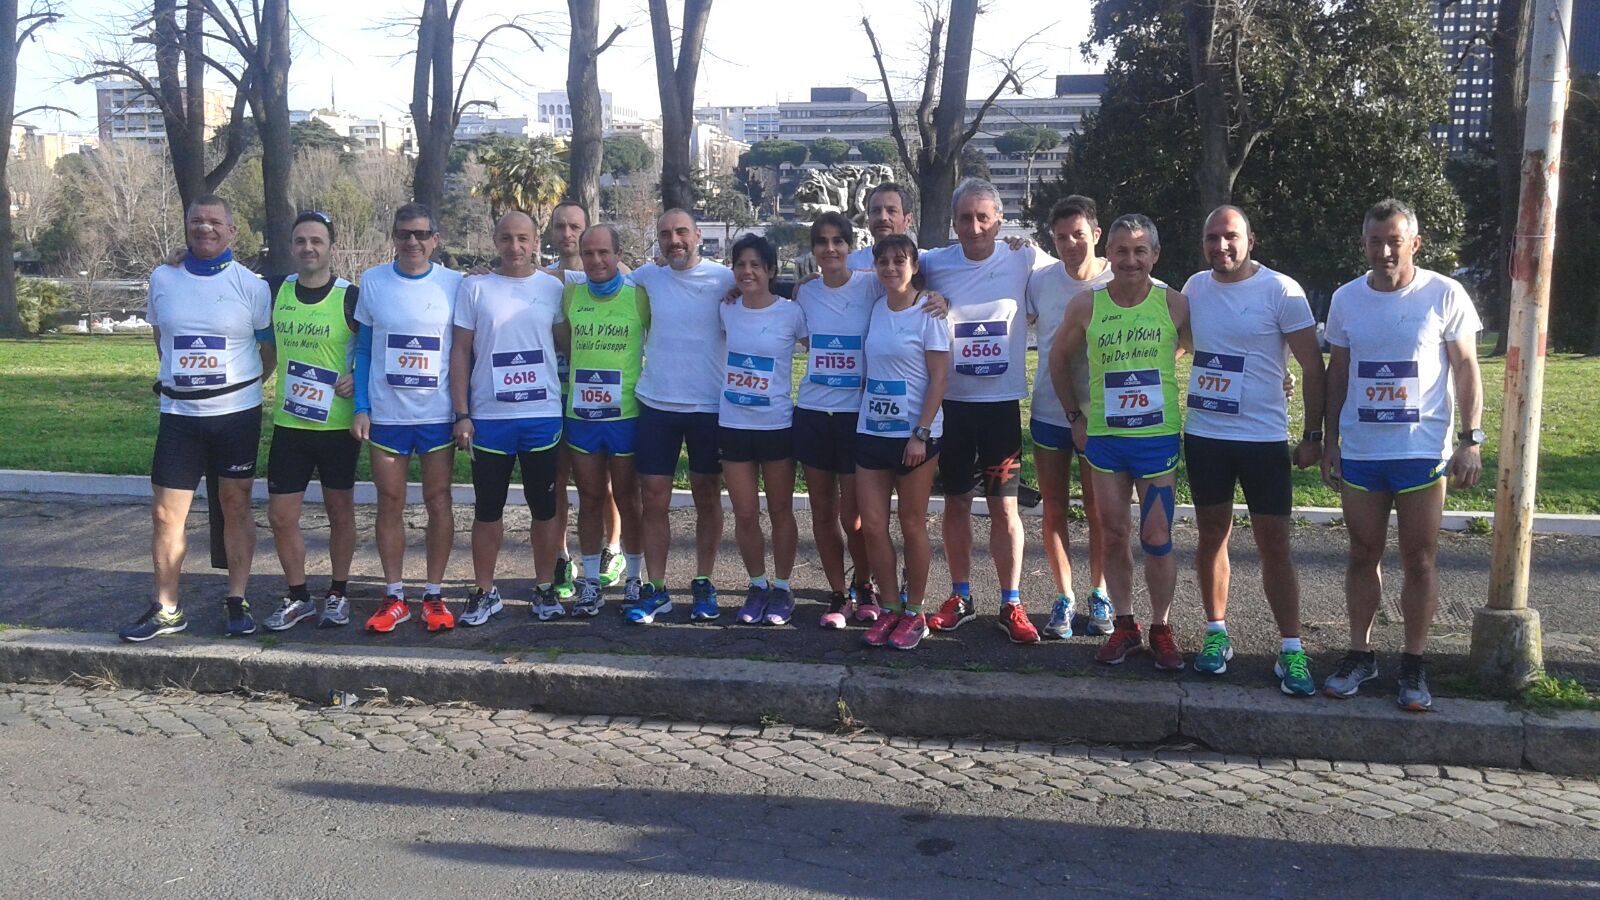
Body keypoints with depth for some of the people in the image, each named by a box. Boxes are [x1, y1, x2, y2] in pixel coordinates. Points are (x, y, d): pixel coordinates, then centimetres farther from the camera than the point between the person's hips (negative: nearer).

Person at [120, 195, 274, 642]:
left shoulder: (251, 285, -3)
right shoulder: (163, 279, 4)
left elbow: (271, 348, 5)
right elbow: (159, 336, 18)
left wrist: (241, 385, 1)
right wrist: (181, 378, 11)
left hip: (238, 412, -2)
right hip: (179, 414, 2)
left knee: (236, 507, 7)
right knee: (165, 513, 2)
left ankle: (237, 602, 18)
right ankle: (166, 609, 14)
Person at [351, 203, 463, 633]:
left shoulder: (454, 284, -1)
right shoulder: (372, 282, 2)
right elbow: (363, 349, 7)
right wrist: (360, 408, 0)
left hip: (438, 415, -1)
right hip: (386, 414, 1)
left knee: (438, 501, 5)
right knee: (390, 504, 7)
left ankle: (434, 595, 16)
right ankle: (393, 597, 17)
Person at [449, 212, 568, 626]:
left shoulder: (553, 287, 4)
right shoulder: (475, 287, 2)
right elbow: (460, 352, 2)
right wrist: (462, 414, -4)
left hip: (543, 416, 1)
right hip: (488, 418, 0)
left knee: (544, 506, 8)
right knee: (487, 509, 7)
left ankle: (544, 589, 20)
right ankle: (484, 592, 19)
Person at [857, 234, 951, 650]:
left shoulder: (929, 312, -7)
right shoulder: (875, 309, 8)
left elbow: (938, 379, -10)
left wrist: (920, 434, -15)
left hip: (914, 433, -5)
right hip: (871, 430, 5)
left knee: (912, 525, 4)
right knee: (873, 525, 3)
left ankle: (914, 612, 17)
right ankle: (890, 608, 16)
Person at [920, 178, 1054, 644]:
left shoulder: (1025, 260, -5)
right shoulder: (934, 264, -2)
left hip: (1002, 402, -1)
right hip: (951, 401, 2)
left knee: (1004, 506, 1)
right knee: (956, 501, 10)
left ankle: (1011, 605, 12)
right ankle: (961, 597, 24)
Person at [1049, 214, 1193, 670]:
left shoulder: (1176, 304, -6)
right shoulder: (1086, 306, -2)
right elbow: (1058, 358, 11)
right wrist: (1075, 415, 9)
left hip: (1159, 437, -2)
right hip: (1104, 438, 2)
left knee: (1157, 539, 1)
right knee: (1114, 536, 8)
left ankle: (1160, 629, 17)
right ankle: (1124, 626, 22)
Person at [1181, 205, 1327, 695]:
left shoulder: (1281, 291, -9)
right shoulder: (1195, 287, 5)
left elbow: (1312, 366, -6)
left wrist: (1313, 435, -7)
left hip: (1263, 438, -4)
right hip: (1203, 434, 4)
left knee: (1274, 546, 0)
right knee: (1211, 536, 13)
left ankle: (1291, 650, 8)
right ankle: (1217, 633, 26)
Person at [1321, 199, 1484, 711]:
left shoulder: (1445, 295, -5)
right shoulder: (1347, 299, 4)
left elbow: (1466, 369, -1)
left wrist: (1471, 440, -7)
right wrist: (1329, 442, 9)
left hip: (1423, 451, -3)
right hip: (1359, 452, 3)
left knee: (1419, 560, 4)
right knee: (1363, 555, 10)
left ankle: (1414, 664, 15)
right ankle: (1360, 655, 21)